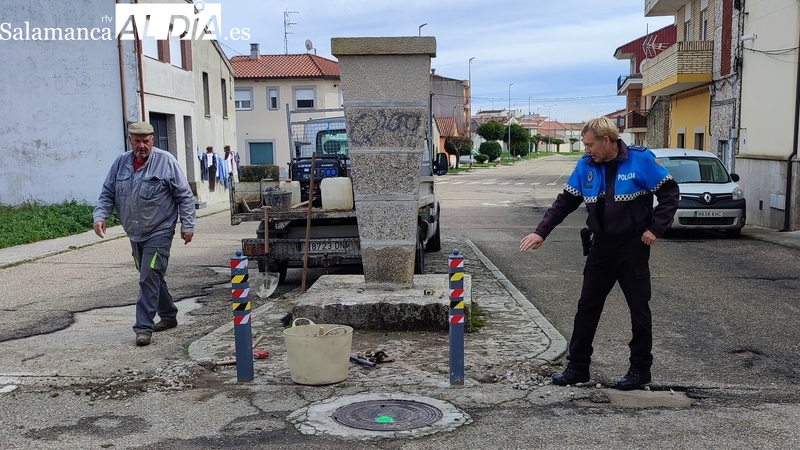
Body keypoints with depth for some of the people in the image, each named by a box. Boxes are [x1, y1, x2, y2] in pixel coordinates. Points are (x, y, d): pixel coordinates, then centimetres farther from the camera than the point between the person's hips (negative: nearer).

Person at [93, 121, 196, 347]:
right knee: (152, 277, 16)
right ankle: (168, 315, 32)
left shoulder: (166, 161, -10)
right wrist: (100, 216, -7)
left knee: (149, 278, -11)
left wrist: (187, 225, -11)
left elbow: (185, 196, -8)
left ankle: (144, 327, -6)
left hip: (158, 233, -6)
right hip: (135, 234, 6)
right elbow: (107, 193, 9)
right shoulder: (121, 163, 4)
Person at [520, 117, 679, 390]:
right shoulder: (585, 166, 2)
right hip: (601, 247, 5)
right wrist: (541, 232, -2)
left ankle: (640, 369, 20)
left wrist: (655, 228, -13)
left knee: (639, 309, 5)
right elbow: (565, 201, 5)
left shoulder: (640, 160, -11)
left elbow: (669, 193, -6)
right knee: (587, 306, 7)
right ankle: (577, 366, 17)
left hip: (633, 247, -4)